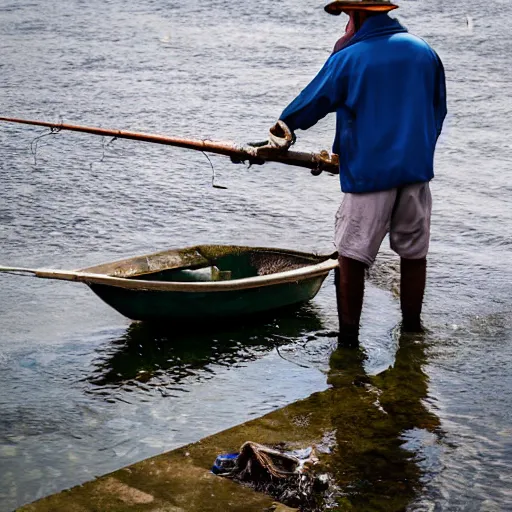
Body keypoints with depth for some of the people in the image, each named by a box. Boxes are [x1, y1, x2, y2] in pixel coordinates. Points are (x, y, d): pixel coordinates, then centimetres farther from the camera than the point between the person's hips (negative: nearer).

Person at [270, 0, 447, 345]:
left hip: (369, 173, -4)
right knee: (414, 254, 14)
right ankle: (412, 330, 24)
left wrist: (282, 125, 23)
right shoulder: (425, 52, 7)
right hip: (417, 172, 5)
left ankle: (348, 338, 7)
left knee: (351, 257, 4)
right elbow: (439, 110, 16)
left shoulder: (347, 59, -7)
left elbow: (312, 103, 4)